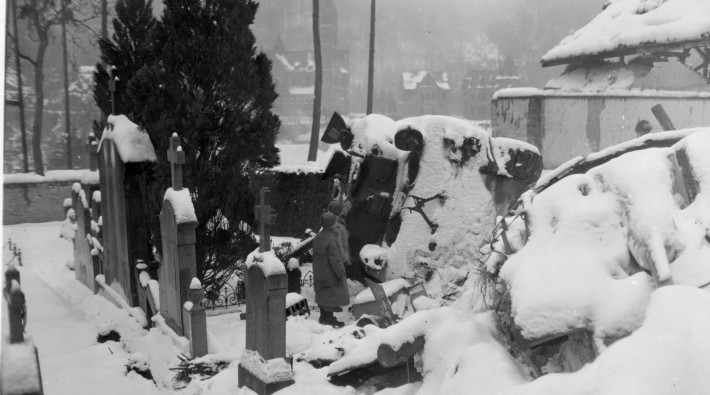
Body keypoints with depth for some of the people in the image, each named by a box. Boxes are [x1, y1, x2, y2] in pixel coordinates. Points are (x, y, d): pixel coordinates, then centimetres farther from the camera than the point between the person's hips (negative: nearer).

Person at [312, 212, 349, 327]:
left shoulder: (317, 237, 3)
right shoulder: (331, 240, -26)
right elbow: (335, 260, -25)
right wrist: (341, 274, -15)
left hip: (319, 273, 9)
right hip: (330, 275, -9)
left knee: (323, 294, 19)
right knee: (332, 295, 3)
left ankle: (323, 317, 30)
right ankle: (329, 319, 10)